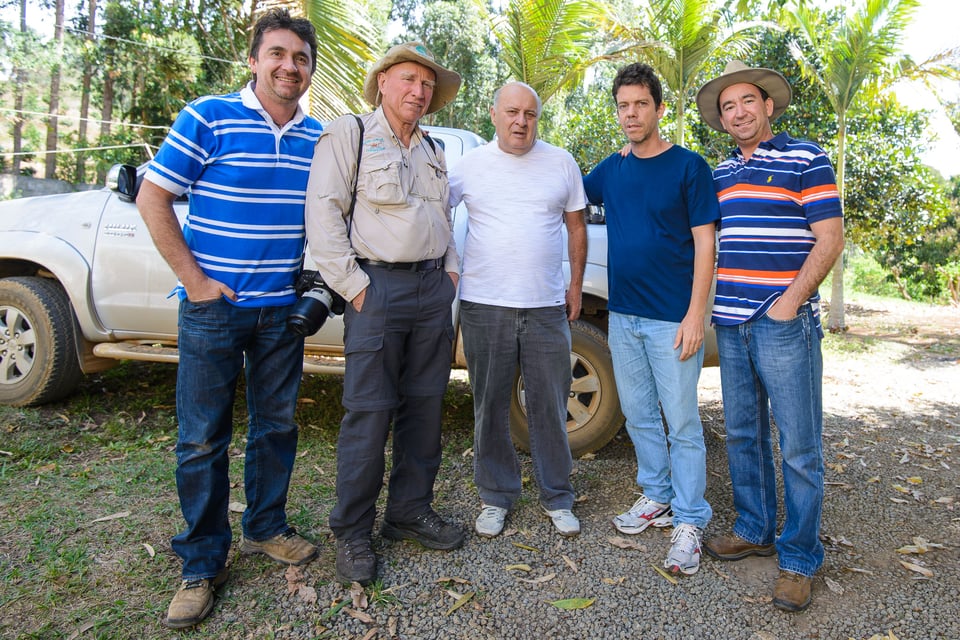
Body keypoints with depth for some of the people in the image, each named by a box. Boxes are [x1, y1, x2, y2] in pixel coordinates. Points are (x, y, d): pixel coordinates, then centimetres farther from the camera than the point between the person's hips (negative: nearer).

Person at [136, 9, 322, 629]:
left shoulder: (319, 138, 7)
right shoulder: (208, 118, -6)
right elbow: (153, 198, -6)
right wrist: (195, 279, -11)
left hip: (283, 310, 4)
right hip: (214, 307, -4)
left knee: (277, 427, 14)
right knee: (203, 439, 3)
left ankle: (267, 527, 35)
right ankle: (203, 564, 19)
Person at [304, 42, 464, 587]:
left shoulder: (433, 150, 20)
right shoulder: (348, 134, 1)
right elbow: (323, 214, -8)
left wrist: (451, 272, 11)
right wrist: (354, 287, -13)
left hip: (433, 289, 6)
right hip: (378, 289, -6)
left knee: (426, 407, 9)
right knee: (369, 413, -4)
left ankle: (411, 512, 24)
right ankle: (353, 533, 10)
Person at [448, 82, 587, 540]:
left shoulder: (561, 163, 8)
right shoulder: (471, 164, 5)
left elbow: (576, 227, 13)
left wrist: (575, 286, 10)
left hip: (546, 307, 1)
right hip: (484, 305, 0)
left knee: (550, 408, 6)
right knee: (490, 407, 8)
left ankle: (556, 497, 23)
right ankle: (496, 497, 24)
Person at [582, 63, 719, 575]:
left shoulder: (688, 166, -5)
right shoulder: (611, 170, 10)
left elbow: (704, 244, -8)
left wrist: (695, 315, -15)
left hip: (672, 320, -5)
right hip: (623, 316, 6)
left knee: (682, 423, 1)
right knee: (639, 416, 14)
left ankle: (689, 521, 12)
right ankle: (656, 496, 31)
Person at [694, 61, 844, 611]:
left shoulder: (805, 159, -2)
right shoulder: (720, 172, 16)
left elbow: (830, 238, -7)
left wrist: (791, 299, -15)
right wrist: (712, 303, 12)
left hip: (785, 323, -6)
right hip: (731, 323, 6)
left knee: (799, 446, 0)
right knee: (743, 436, 14)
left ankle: (799, 560, 13)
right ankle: (755, 531, 29)